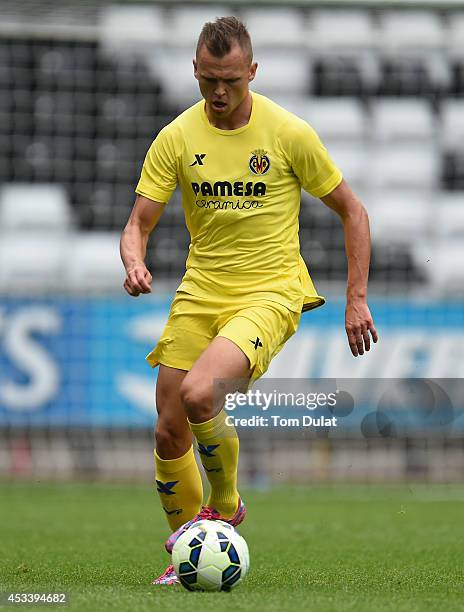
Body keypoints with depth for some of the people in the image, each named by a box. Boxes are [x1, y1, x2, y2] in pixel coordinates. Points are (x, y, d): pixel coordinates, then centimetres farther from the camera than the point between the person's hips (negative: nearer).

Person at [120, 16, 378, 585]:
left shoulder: (289, 133, -8)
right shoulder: (176, 137, 0)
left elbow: (352, 211, 2)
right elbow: (139, 223, 2)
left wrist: (357, 299, -2)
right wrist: (134, 264, -22)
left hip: (270, 293, -4)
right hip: (199, 293, 4)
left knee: (199, 393, -28)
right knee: (169, 433, 1)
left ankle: (226, 505, -2)